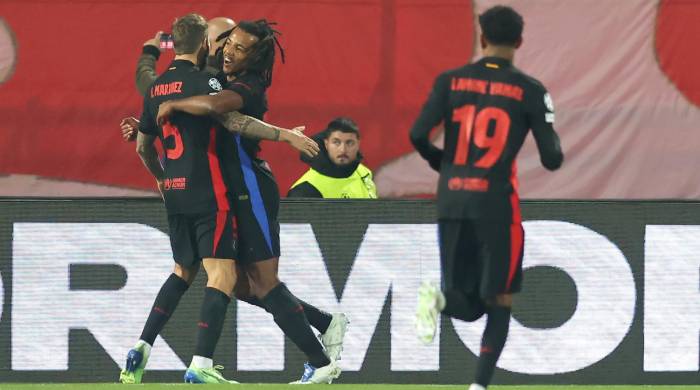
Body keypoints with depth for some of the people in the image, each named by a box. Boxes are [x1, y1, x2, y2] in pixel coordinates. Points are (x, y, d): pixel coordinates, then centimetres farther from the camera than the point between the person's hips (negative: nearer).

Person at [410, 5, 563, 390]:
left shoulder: (450, 81, 5)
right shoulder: (530, 91, -1)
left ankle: (439, 298, -24)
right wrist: (554, 147, 21)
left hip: (452, 201, 3)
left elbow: (417, 134, -5)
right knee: (499, 303, 10)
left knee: (469, 306, 11)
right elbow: (552, 159, -3)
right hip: (496, 203, -3)